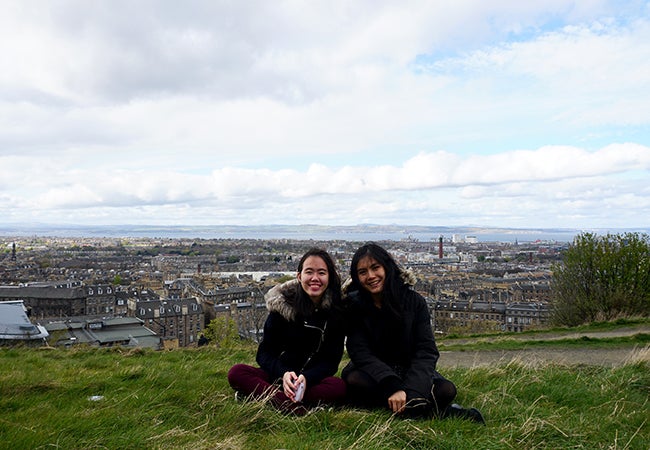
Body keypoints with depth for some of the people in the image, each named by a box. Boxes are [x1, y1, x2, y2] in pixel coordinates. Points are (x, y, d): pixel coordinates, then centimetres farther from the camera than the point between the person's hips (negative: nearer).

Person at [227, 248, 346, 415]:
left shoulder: (337, 310, -5)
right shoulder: (282, 304, -5)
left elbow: (331, 361, -5)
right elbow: (264, 353, -4)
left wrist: (306, 378, -25)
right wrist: (283, 374, -25)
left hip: (312, 380, 0)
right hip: (277, 375, 1)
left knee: (339, 387, -34)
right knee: (236, 372, -23)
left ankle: (258, 393, -33)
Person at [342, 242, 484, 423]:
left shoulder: (414, 301, -7)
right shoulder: (353, 305, -8)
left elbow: (427, 351, -14)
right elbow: (360, 353, -17)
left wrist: (408, 391, -31)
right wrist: (392, 387, -34)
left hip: (409, 371, 0)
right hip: (372, 373, 1)